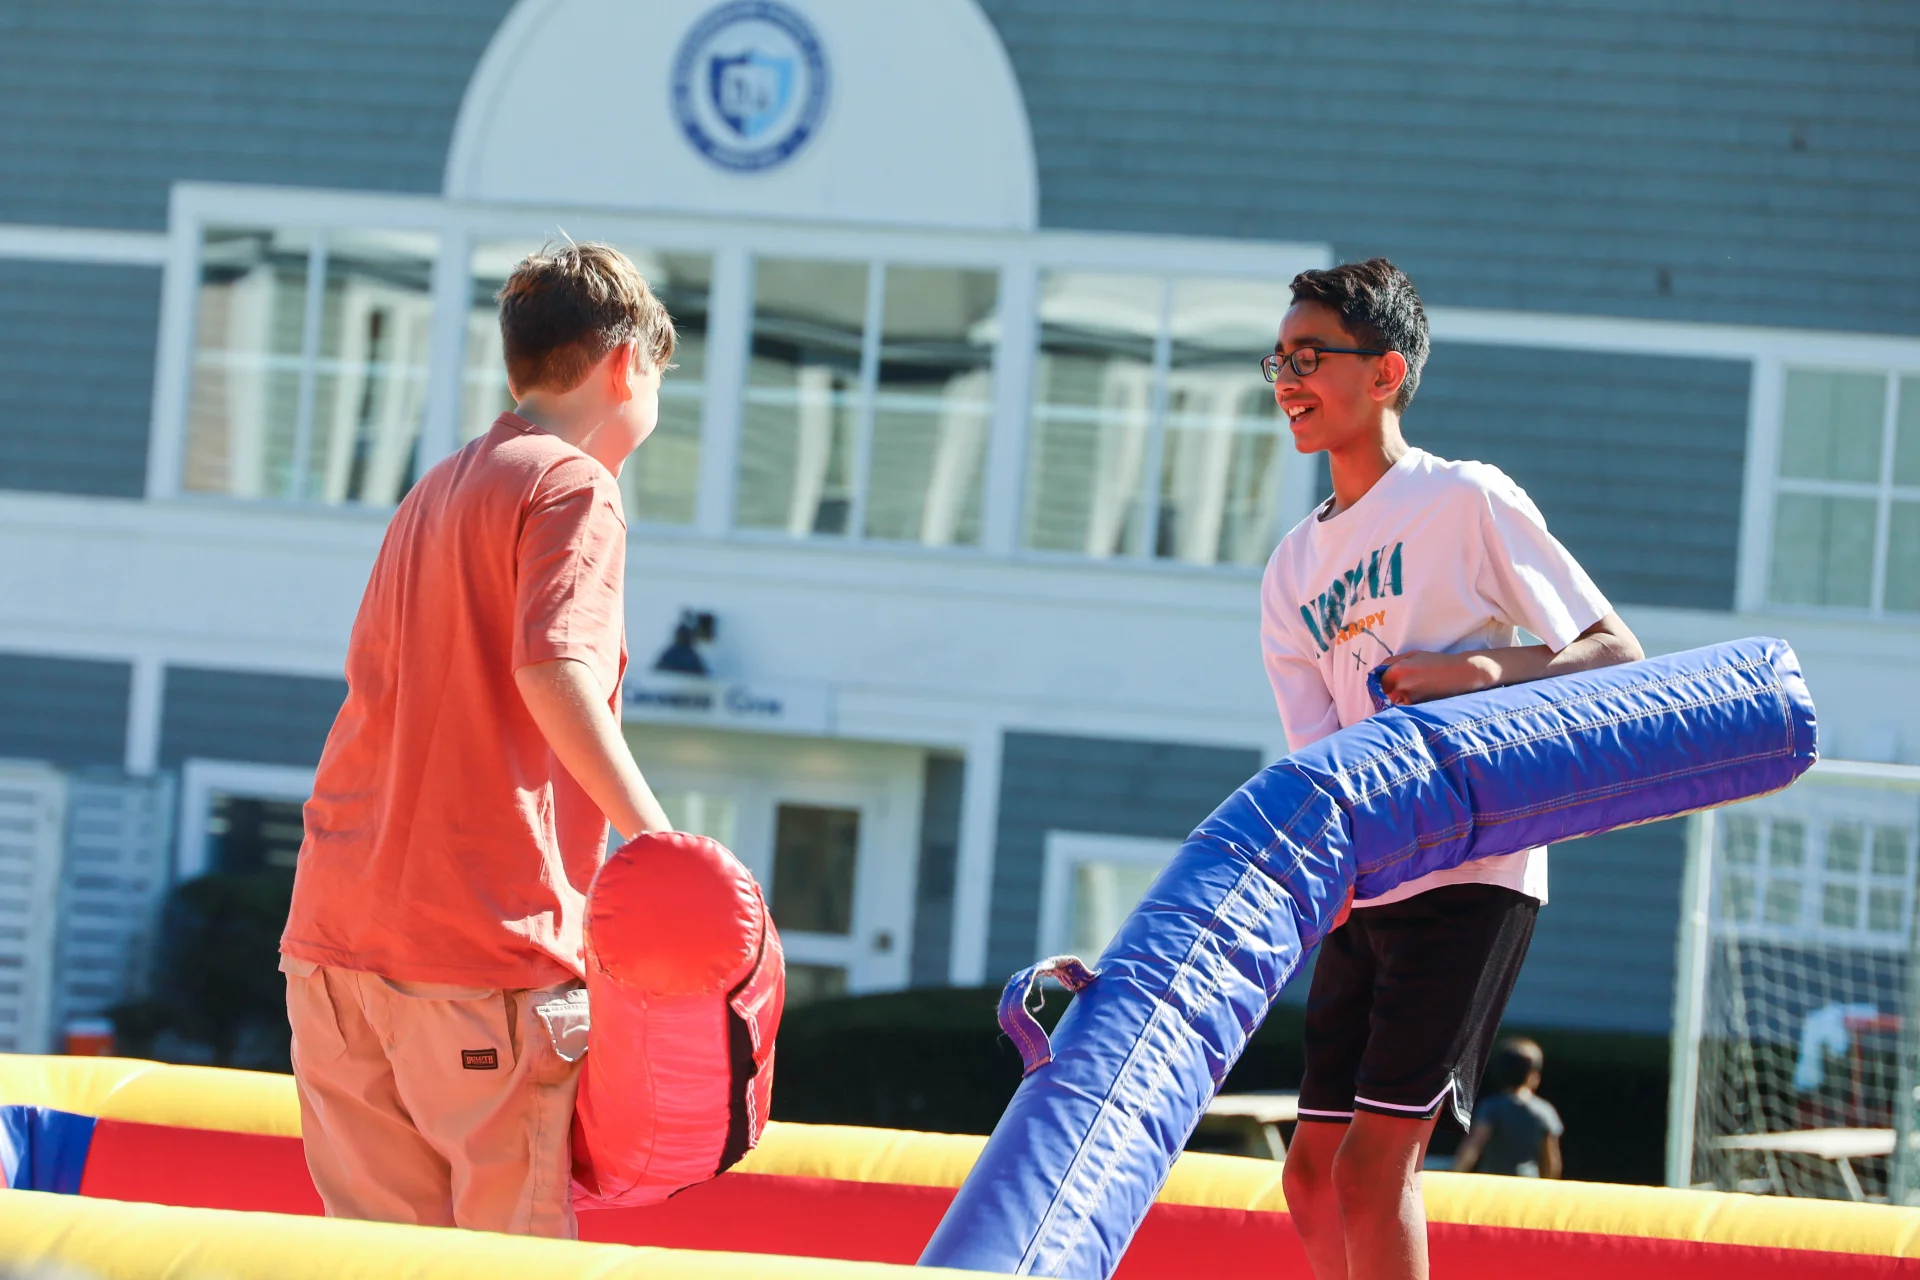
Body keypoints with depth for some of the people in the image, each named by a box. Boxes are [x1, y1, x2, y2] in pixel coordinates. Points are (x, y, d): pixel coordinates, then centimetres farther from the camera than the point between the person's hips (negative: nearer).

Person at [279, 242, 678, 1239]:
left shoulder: (435, 494, 22)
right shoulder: (573, 489, -5)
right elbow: (553, 670, -21)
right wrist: (654, 838, -19)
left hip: (335, 932, 8)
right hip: (485, 942, -8)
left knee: (382, 1240, 7)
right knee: (516, 1243, -4)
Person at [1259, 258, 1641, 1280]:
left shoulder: (1465, 500, -3)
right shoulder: (1293, 566, 15)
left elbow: (1618, 656, -3)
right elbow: (1319, 748, 6)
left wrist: (1484, 669, -20)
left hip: (1472, 871, -7)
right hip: (1363, 888, 7)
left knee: (1375, 1162, -14)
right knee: (1315, 1173, 8)